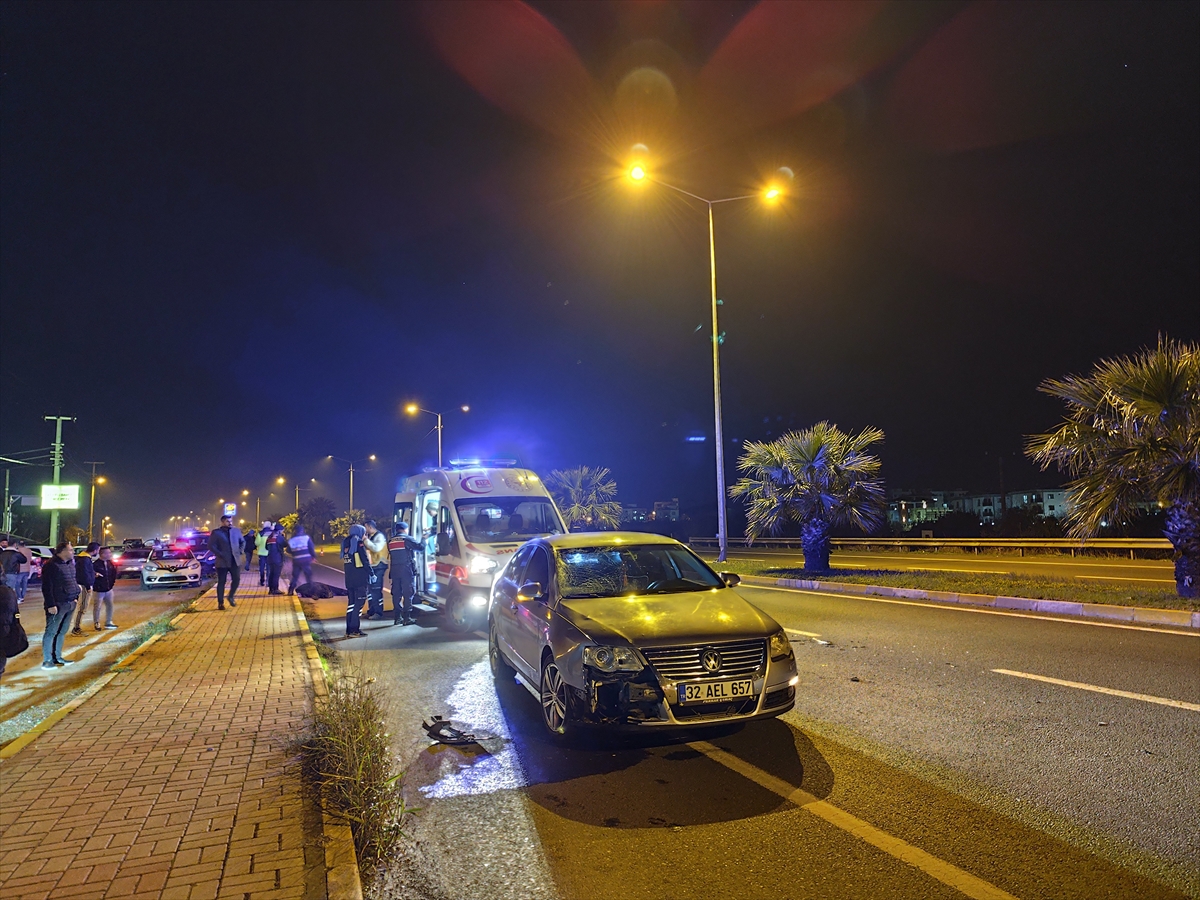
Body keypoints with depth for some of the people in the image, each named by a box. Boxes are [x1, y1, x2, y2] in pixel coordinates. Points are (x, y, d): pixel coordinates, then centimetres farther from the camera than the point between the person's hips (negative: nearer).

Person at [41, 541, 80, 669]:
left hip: (70, 604, 8)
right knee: (51, 632, 0)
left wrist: (75, 596, 14)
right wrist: (51, 605, -18)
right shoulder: (51, 565, -13)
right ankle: (47, 660, 6)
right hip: (57, 605, -8)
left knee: (62, 632, 14)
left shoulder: (70, 564, 13)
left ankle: (57, 657, 23)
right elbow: (47, 587, -15)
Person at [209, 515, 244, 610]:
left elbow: (243, 541, 18)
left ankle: (231, 597, 23)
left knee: (236, 580, 0)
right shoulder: (216, 533, -4)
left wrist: (240, 551, 4)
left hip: (235, 560, 3)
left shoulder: (236, 530, 8)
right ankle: (220, 602, 10)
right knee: (221, 582, 3)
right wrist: (220, 555, -15)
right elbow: (211, 545, -8)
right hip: (222, 561, -3)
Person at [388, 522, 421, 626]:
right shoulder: (407, 539, -6)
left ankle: (397, 617, 11)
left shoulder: (390, 542, 14)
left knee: (396, 594, 10)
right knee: (408, 594, -4)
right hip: (407, 570, -6)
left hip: (395, 570, 6)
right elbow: (420, 547, -10)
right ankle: (407, 618, -8)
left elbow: (389, 557, 18)